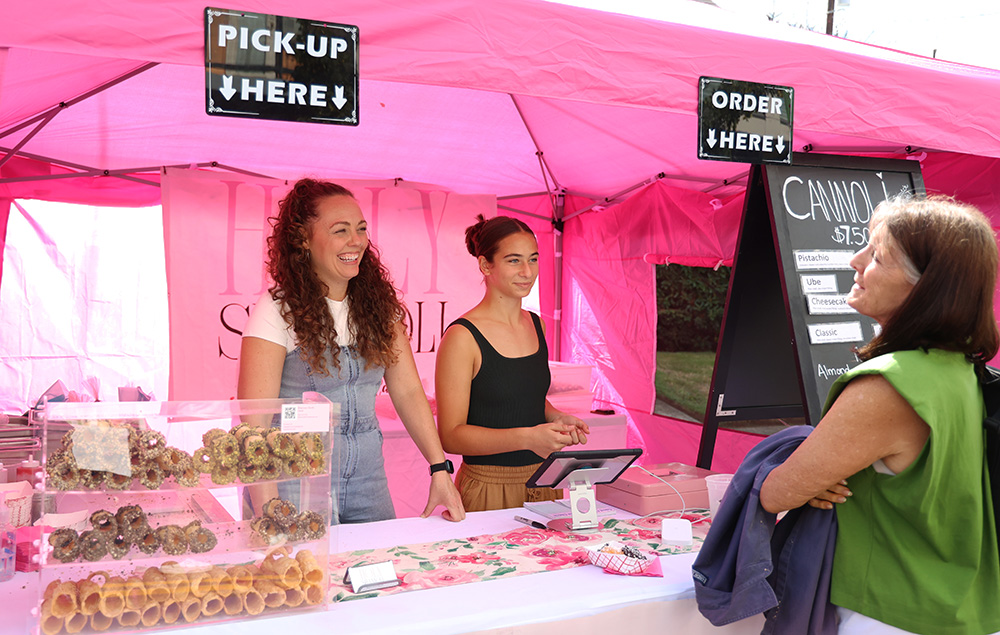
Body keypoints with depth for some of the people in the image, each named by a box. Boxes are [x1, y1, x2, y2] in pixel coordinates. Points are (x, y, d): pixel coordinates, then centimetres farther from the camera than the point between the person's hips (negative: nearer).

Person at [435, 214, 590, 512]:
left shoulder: (536, 325, 8)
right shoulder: (462, 337, -14)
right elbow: (451, 436, -15)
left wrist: (557, 418, 2)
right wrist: (526, 437, -25)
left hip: (544, 483, 6)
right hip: (489, 489, -6)